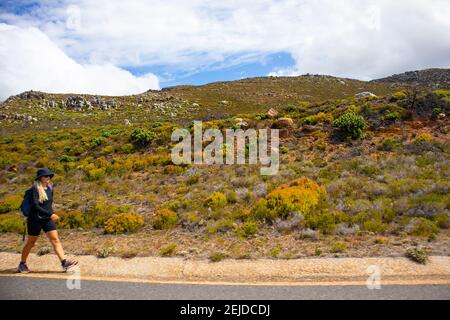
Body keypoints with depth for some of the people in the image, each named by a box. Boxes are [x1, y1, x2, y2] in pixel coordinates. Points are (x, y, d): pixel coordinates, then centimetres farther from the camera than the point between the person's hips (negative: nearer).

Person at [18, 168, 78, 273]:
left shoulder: (50, 187, 5)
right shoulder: (35, 189, -14)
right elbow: (35, 205, -24)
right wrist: (50, 214, -27)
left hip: (47, 219, 5)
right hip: (35, 219, -5)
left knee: (55, 240, -6)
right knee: (31, 243, 9)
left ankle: (64, 263, -12)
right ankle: (22, 264, 30)